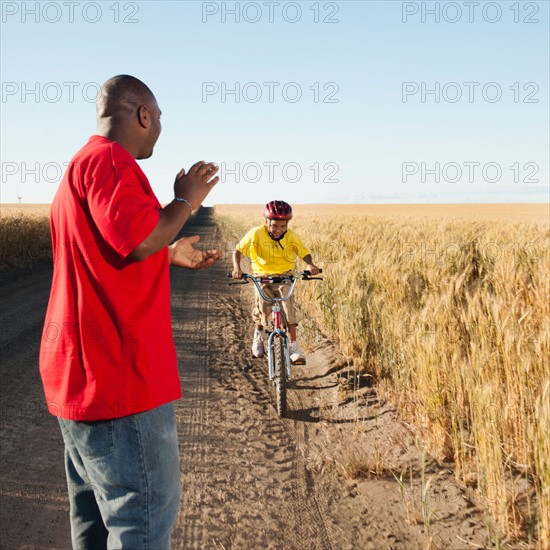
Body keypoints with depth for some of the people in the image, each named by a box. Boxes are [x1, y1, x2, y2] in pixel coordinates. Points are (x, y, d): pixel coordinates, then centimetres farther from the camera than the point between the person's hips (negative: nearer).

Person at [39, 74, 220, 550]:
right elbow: (139, 240, -26)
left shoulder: (81, 165, 21)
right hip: (118, 375, -11)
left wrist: (173, 256, 27)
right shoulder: (109, 159, -13)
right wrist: (186, 200, -10)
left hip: (81, 373, 11)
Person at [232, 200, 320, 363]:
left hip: (284, 277, 0)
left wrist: (310, 265, -25)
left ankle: (294, 346, -15)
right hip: (262, 276, 0)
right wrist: (236, 267, -26)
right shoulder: (256, 234, -17)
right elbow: (238, 250, -9)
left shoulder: (292, 237, -13)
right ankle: (258, 334, 18)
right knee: (262, 307, -16)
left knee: (288, 305, -20)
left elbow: (305, 253, -3)